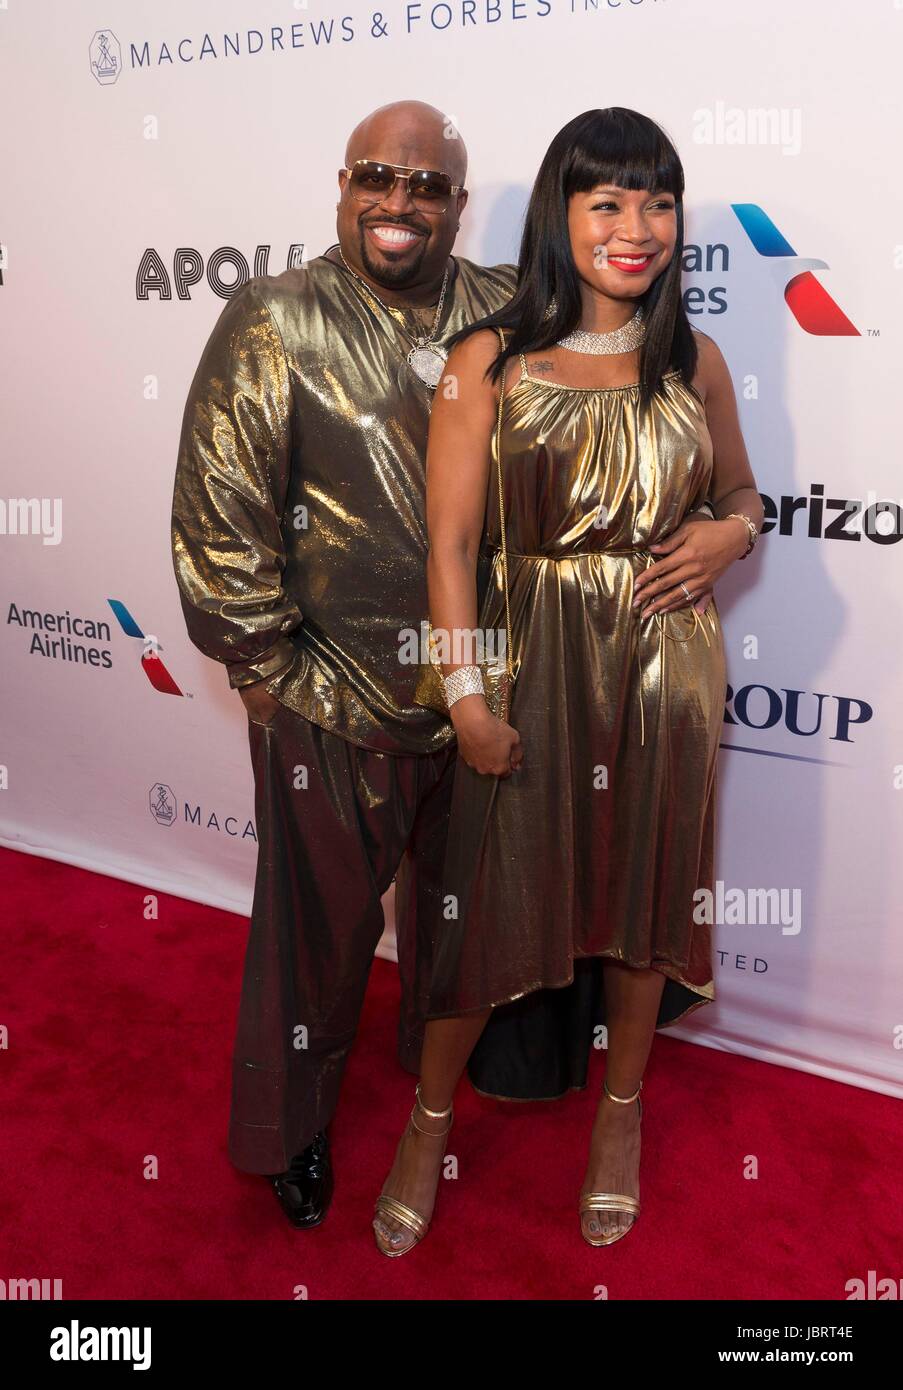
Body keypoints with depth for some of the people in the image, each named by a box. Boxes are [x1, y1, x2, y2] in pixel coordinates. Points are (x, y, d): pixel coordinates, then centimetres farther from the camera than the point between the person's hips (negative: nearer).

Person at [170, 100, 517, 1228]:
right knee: (323, 912, 13)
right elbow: (218, 512, -12)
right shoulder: (275, 325, -11)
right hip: (335, 702, -4)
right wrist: (267, 663, -10)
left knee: (454, 890, 24)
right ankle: (291, 1122, 39)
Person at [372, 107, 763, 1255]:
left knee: (646, 885, 14)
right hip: (533, 663, -3)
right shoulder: (488, 362, -5)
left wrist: (728, 535, -7)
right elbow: (451, 538, -8)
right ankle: (430, 1119, 31)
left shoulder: (693, 360, 5)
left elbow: (741, 491, 17)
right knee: (493, 895, 6)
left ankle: (620, 1110, 39)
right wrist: (465, 693, -14)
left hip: (664, 664, 3)